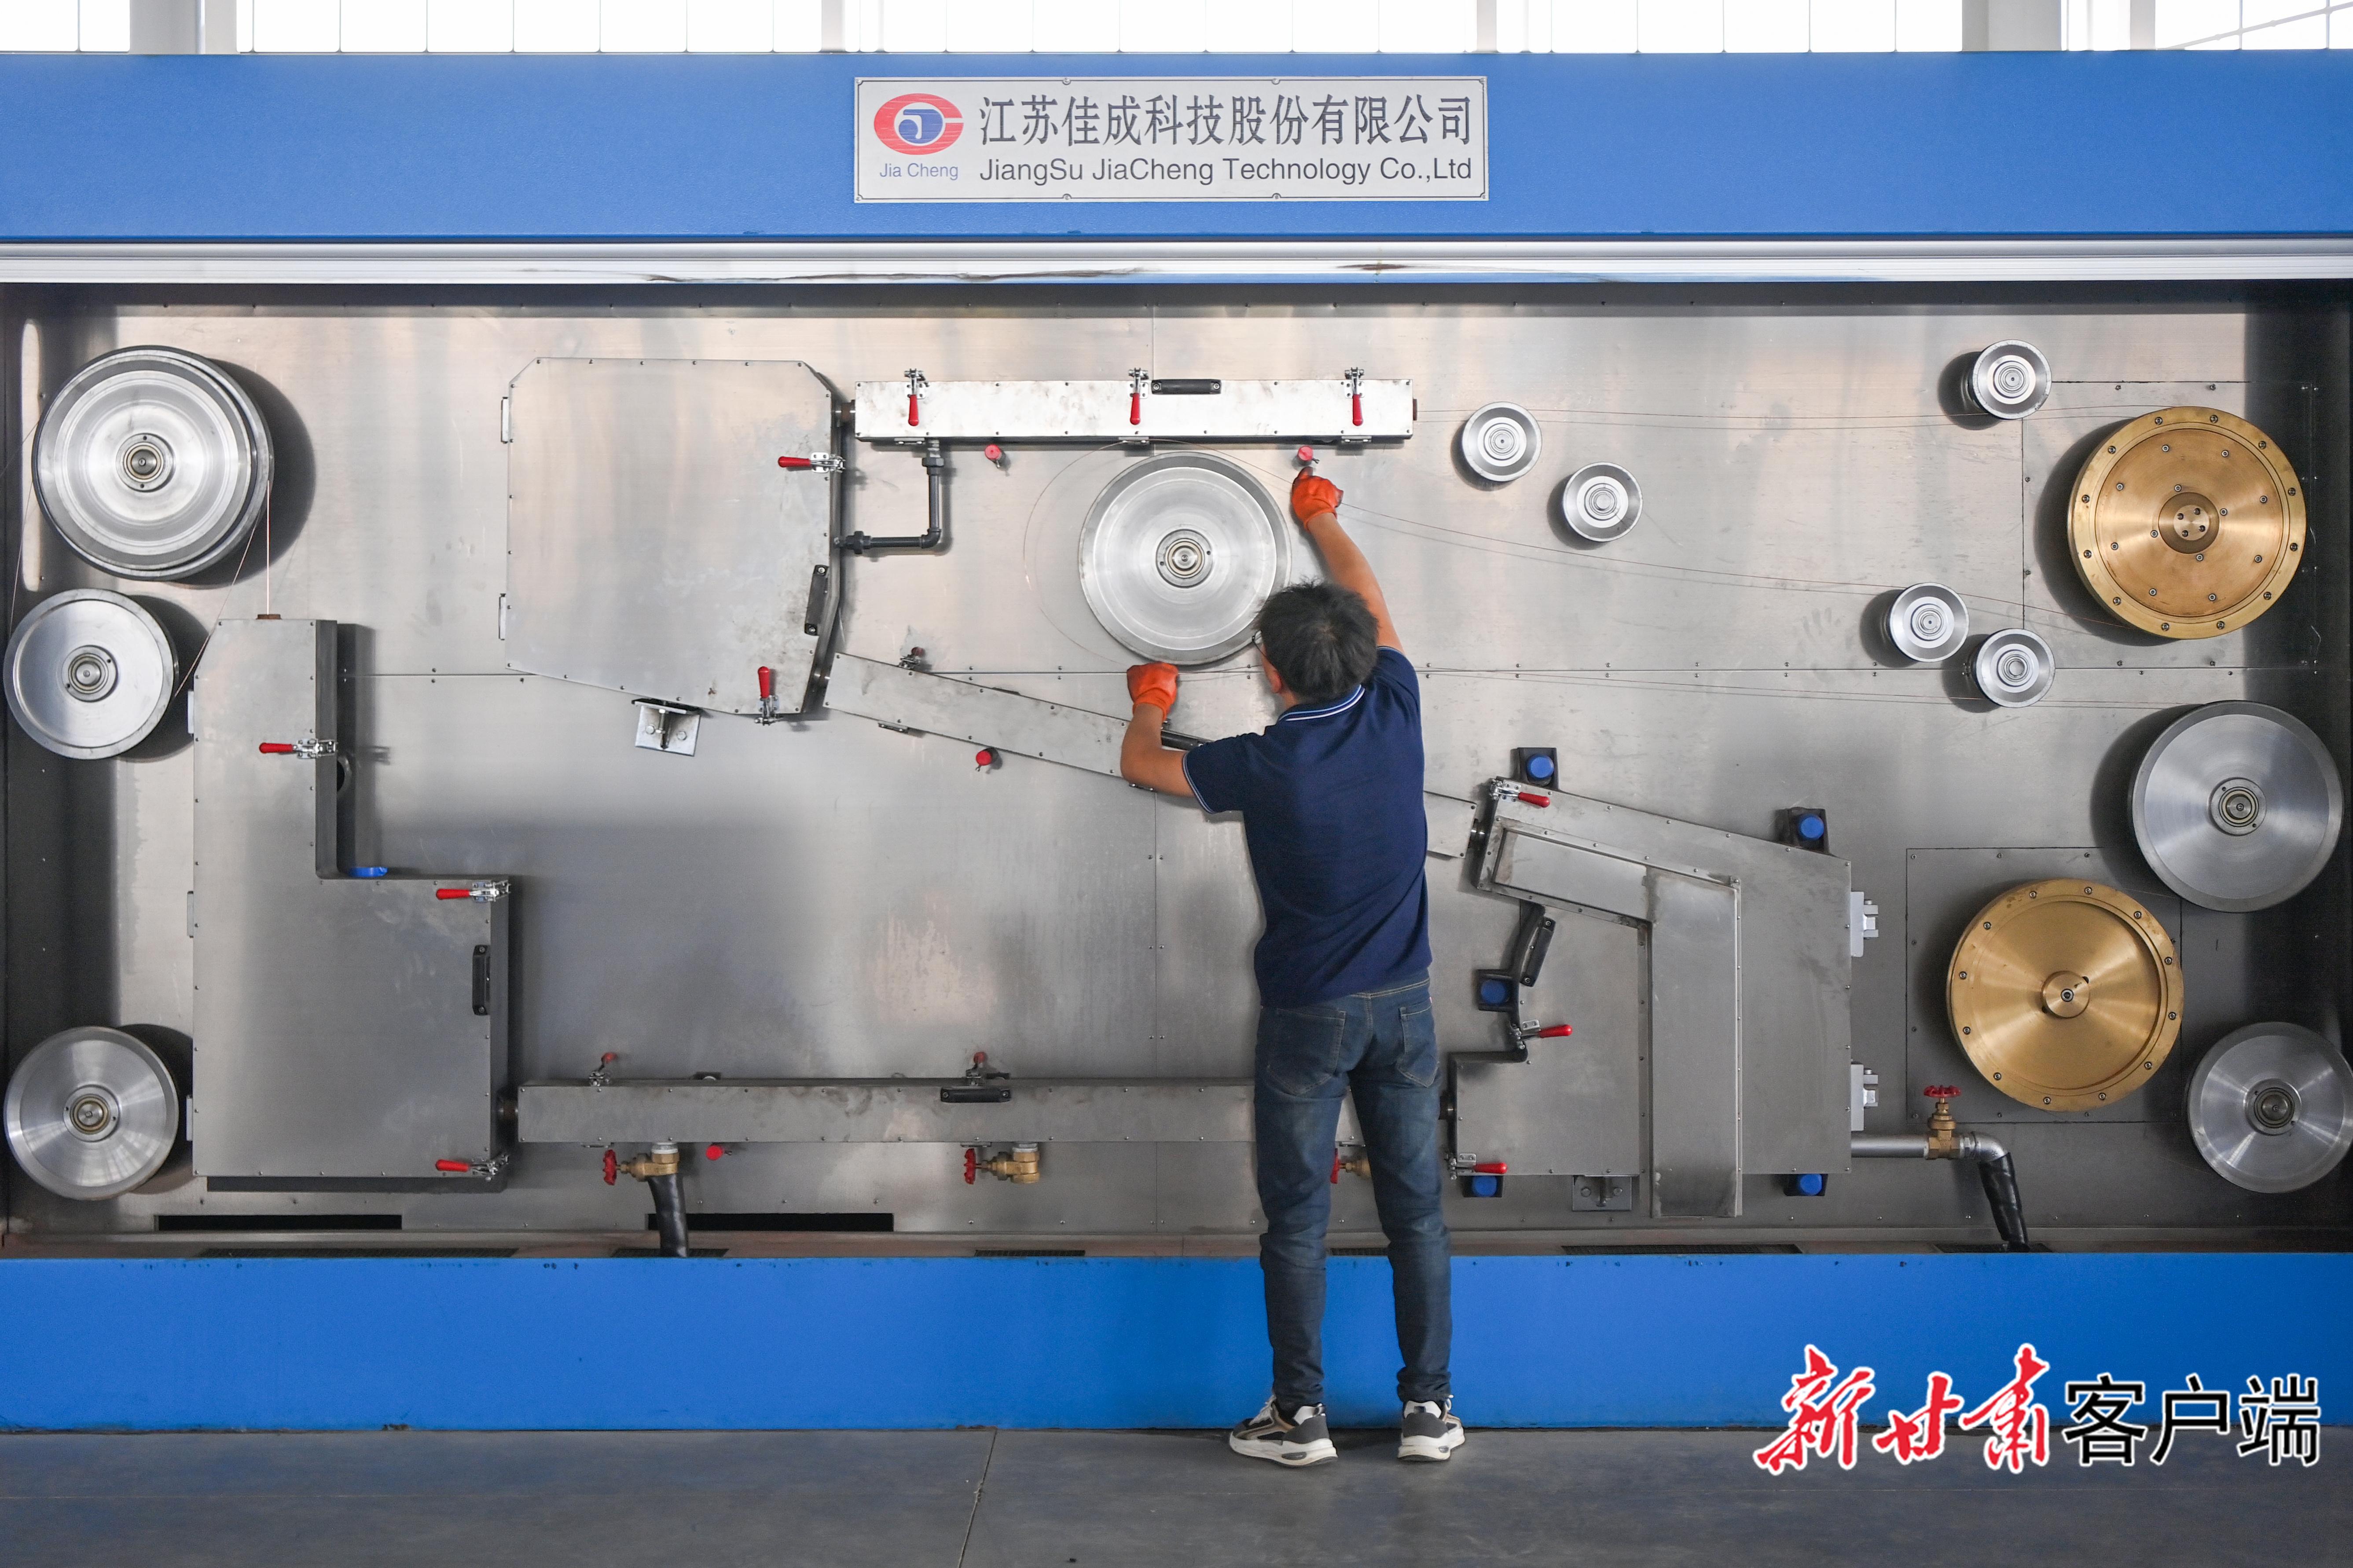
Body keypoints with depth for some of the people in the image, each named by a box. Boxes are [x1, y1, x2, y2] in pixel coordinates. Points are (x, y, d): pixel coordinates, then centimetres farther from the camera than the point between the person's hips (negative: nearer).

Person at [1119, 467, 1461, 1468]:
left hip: (1307, 1014, -3)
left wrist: (1153, 701, 24)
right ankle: (1429, 1404, 16)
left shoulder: (1263, 766, -16)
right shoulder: (1395, 715, -8)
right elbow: (1370, 604, 11)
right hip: (1402, 1004, 4)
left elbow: (1138, 763, 1)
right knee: (1415, 1205, 10)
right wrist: (1319, 513, 28)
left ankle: (1299, 1413, 13)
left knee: (1296, 1215, 7)